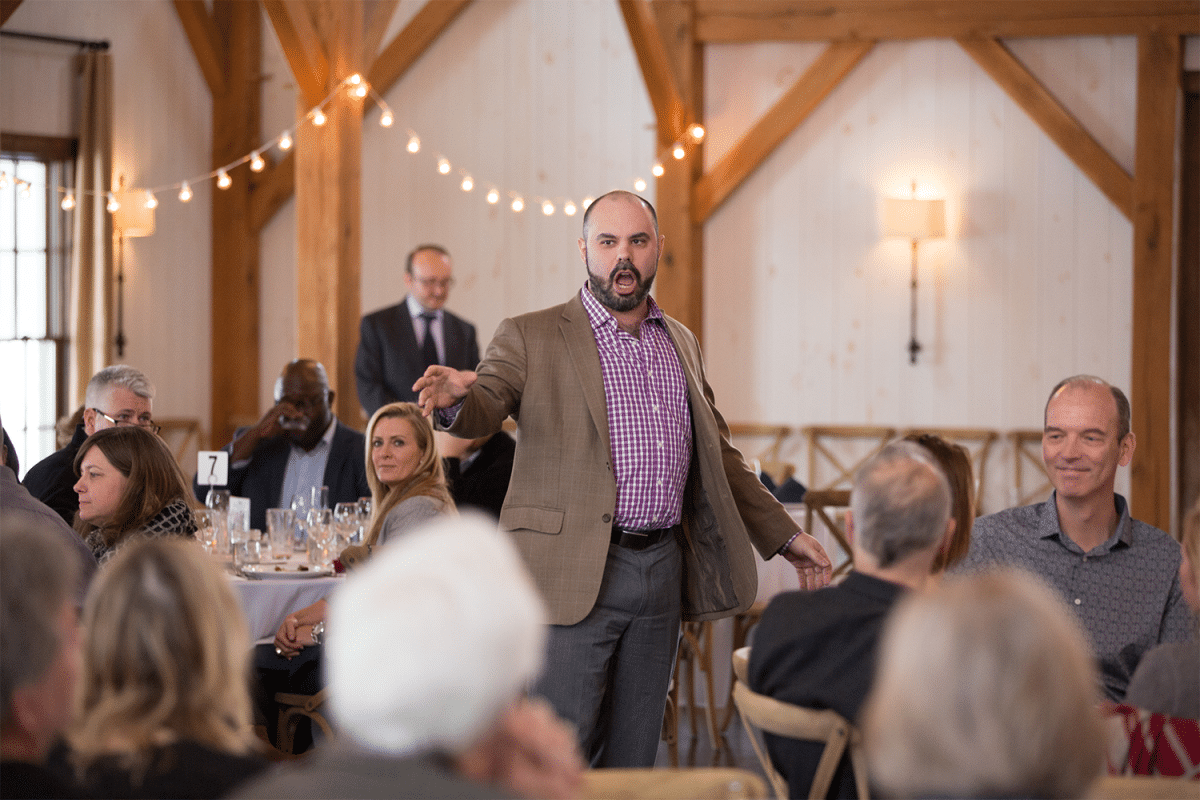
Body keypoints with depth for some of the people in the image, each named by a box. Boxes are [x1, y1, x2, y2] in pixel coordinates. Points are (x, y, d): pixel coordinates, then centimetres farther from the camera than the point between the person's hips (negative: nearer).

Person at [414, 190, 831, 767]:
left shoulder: (681, 344, 17)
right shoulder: (531, 339, 0)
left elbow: (718, 456, 24)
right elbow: (483, 410, -15)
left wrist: (784, 536, 22)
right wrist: (454, 398, -39)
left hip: (663, 571, 5)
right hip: (574, 578, -5)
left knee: (634, 760, 9)